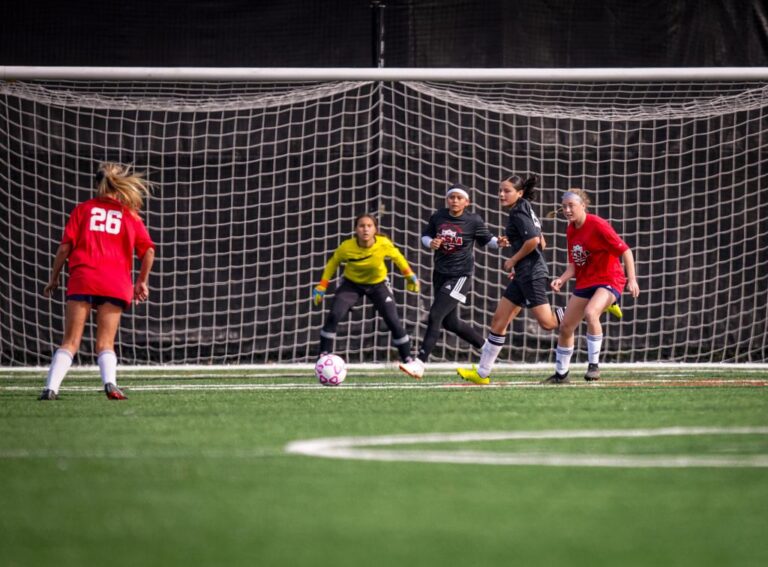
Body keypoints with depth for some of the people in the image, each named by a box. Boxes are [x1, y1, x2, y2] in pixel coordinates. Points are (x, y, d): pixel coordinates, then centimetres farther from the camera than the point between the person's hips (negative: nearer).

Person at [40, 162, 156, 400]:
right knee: (105, 343, 5)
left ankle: (51, 388, -13)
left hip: (82, 278, 0)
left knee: (70, 342, 1)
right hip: (116, 283, 0)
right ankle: (110, 383, -21)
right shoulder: (130, 215, 15)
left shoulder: (83, 209, 13)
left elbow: (65, 247, 6)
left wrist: (53, 278, 13)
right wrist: (142, 282, 17)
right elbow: (148, 251, 7)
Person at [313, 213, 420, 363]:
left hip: (378, 284, 0)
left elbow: (397, 257, -4)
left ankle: (407, 360, 9)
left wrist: (410, 276, 1)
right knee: (334, 316, -20)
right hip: (352, 284, 0)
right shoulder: (347, 247, -28)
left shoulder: (384, 244, -27)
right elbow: (333, 263, -8)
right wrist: (321, 287, -9)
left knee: (394, 322, -8)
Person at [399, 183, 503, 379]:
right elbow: (425, 235, 13)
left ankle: (419, 363, -17)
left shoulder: (474, 221, -8)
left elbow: (487, 239, 4)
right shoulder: (438, 217, 1)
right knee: (450, 322, 15)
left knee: (435, 316, -17)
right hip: (441, 273, 6)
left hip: (460, 275, -6)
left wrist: (498, 242, -17)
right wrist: (430, 243, -9)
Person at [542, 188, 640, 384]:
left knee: (590, 313, -35)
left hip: (608, 280, -8)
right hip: (584, 282, 8)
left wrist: (632, 279, -24)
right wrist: (562, 279, -8)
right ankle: (561, 373, 29)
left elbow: (625, 251, -16)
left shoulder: (597, 225, -17)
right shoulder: (571, 230, 6)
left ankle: (594, 365, -24)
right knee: (565, 327, 10)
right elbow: (574, 264, 11)